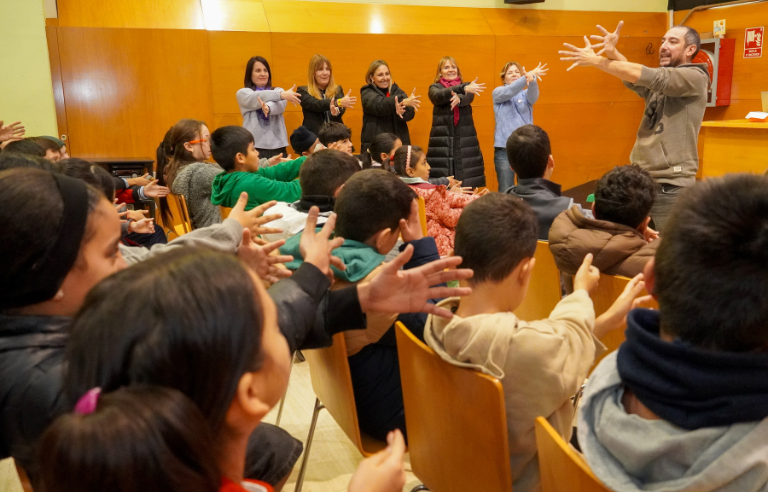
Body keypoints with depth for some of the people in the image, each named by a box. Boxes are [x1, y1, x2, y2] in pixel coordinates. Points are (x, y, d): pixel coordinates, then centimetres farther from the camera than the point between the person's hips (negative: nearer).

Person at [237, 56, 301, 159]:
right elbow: (259, 97, -12)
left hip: (277, 146, 2)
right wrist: (281, 95, -26)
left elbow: (280, 105, -8)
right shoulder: (243, 93, 9)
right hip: (253, 147, -2)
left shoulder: (277, 90, 14)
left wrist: (268, 108, -31)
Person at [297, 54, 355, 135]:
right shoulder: (303, 91, 5)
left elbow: (342, 108, -5)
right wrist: (338, 102, -29)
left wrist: (337, 111, -30)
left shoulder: (337, 90, 12)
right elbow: (315, 104, -14)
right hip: (313, 135, -2)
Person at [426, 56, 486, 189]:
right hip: (442, 142, -2)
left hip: (466, 142, 2)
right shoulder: (435, 88, 8)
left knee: (466, 186, -3)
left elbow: (468, 98, -9)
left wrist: (459, 99, -33)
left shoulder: (467, 87, 14)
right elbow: (440, 96, -15)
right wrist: (463, 88, -29)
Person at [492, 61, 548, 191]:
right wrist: (527, 77, -32)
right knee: (505, 191, -1)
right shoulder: (498, 92, 7)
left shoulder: (525, 94, 11)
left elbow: (533, 95, -12)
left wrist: (532, 79, -35)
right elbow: (508, 92, -15)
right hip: (504, 149, -2)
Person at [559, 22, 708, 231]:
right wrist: (612, 53, -24)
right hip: (639, 180, 7)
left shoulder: (695, 78, -7)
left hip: (671, 186, -7)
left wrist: (594, 60, -16)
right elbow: (632, 78, -5)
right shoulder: (656, 85, 14)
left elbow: (645, 76, -18)